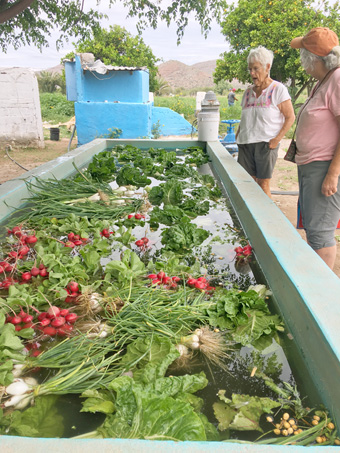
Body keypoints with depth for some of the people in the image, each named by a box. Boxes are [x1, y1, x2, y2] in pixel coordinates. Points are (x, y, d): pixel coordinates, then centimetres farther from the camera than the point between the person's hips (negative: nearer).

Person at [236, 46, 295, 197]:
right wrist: (238, 135, 9)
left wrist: (277, 139, -13)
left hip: (266, 144, -5)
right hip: (246, 144, 5)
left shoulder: (278, 89, 0)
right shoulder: (248, 91, 16)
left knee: (263, 183, -8)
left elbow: (290, 117, -3)